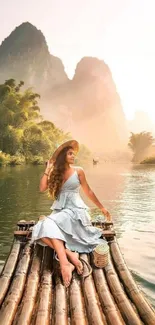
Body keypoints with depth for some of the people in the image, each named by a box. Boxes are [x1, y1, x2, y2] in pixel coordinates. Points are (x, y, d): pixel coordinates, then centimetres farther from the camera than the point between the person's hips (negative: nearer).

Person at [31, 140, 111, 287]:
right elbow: (42, 188, -5)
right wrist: (48, 169, 1)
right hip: (59, 211, 4)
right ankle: (70, 255, -26)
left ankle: (65, 262, -32)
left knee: (49, 226, -33)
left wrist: (102, 208, 15)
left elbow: (88, 191, 11)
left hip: (75, 210, -4)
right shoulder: (55, 173, 9)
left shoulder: (78, 171, 3)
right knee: (41, 230, -28)